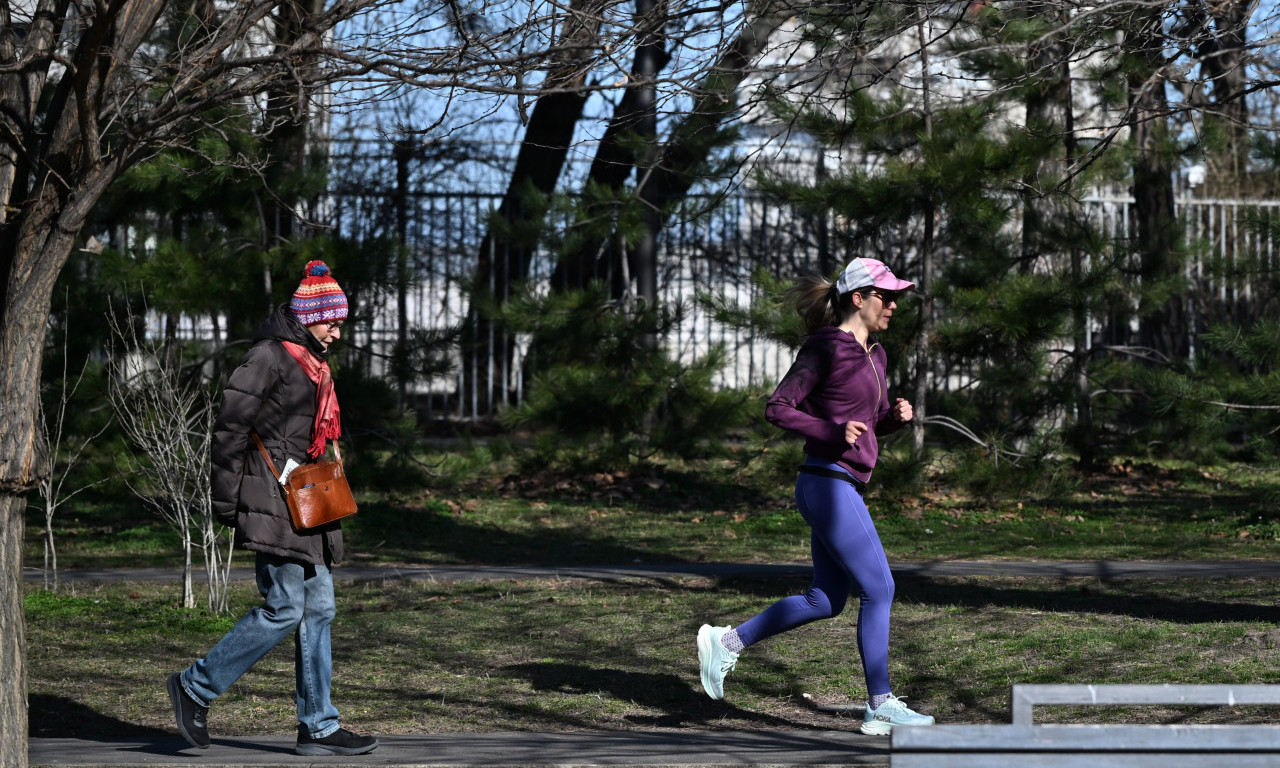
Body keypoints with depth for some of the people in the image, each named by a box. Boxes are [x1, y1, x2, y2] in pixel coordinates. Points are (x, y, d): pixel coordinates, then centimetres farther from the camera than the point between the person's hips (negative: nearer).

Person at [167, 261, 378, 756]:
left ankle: (318, 728, 7)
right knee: (284, 609, -11)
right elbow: (230, 427, -15)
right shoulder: (270, 356, -11)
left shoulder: (312, 362, 18)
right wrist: (226, 502, -15)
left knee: (318, 609, 6)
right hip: (273, 501, -10)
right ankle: (197, 686, 1)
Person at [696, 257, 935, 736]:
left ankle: (725, 642, 20)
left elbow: (874, 423, 24)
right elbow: (778, 408, -12)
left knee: (826, 600, 13)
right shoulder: (826, 349, -11)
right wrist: (832, 432, -22)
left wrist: (898, 415, 3)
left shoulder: (872, 354, 16)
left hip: (846, 487, 10)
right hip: (828, 484, -10)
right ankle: (881, 707, -3)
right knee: (878, 590, -8)